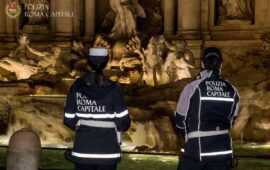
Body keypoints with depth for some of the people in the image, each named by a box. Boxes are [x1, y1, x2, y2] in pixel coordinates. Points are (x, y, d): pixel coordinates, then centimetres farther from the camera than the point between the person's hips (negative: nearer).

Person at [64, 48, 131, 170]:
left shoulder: (77, 87, -3)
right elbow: (123, 122, -9)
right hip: (107, 150, -2)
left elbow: (69, 120, 0)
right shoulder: (113, 89, -9)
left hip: (83, 149, 2)